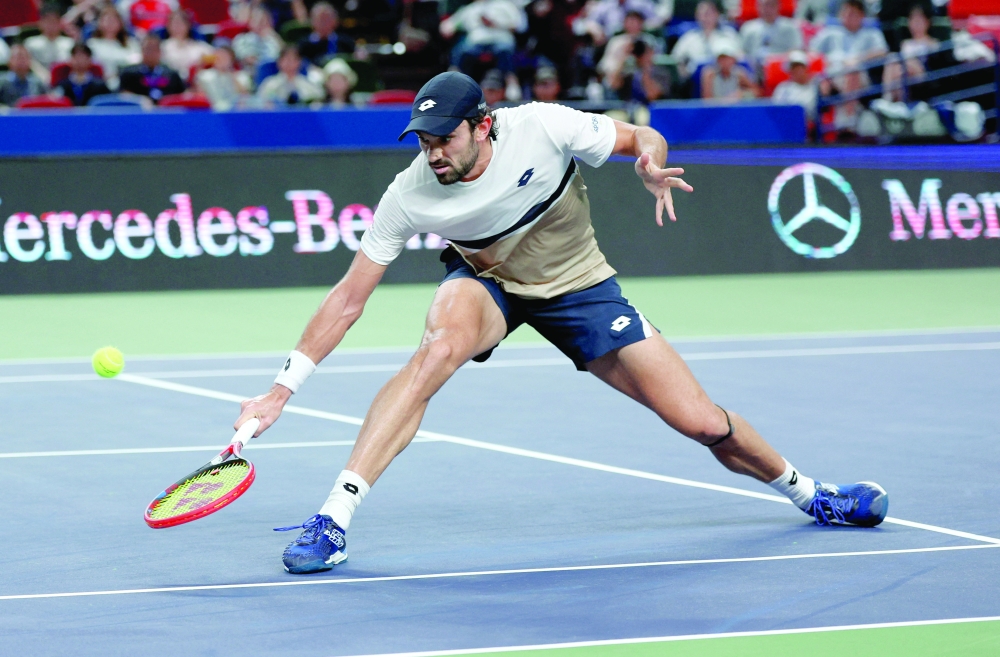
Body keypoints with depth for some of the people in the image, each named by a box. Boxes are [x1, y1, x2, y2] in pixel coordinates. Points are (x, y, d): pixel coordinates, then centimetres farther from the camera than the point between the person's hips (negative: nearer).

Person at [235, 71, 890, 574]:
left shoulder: (542, 128, -28)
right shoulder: (410, 196, -25)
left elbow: (646, 138, -13)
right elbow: (349, 297, -20)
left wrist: (652, 163, -38)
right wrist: (283, 389, -25)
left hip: (579, 287, 1)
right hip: (486, 283, 0)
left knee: (702, 423, -5)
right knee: (441, 344, -38)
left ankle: (808, 492, 27)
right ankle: (334, 520, -38)